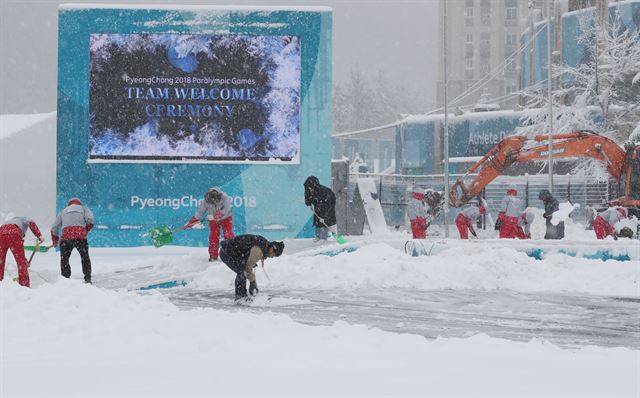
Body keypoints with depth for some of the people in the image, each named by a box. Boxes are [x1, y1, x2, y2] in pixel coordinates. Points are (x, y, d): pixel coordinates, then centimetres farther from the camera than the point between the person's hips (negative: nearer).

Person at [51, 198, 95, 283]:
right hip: (80, 236, -1)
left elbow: (54, 228, 25)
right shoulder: (83, 208, 23)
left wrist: (55, 240, 35)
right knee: (85, 257, 12)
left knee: (64, 259, 12)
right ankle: (87, 279, 7)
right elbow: (90, 218, 2)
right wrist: (87, 230, 15)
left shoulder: (63, 212, 28)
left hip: (65, 237, 1)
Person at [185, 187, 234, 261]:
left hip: (225, 218, -2)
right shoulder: (206, 201, -23)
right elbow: (199, 212, -14)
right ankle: (213, 256, 2)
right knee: (213, 236, -5)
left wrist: (215, 216, -43)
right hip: (213, 220, 2)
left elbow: (226, 210, -36)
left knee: (228, 235, -9)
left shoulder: (225, 198, -31)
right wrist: (190, 222, -15)